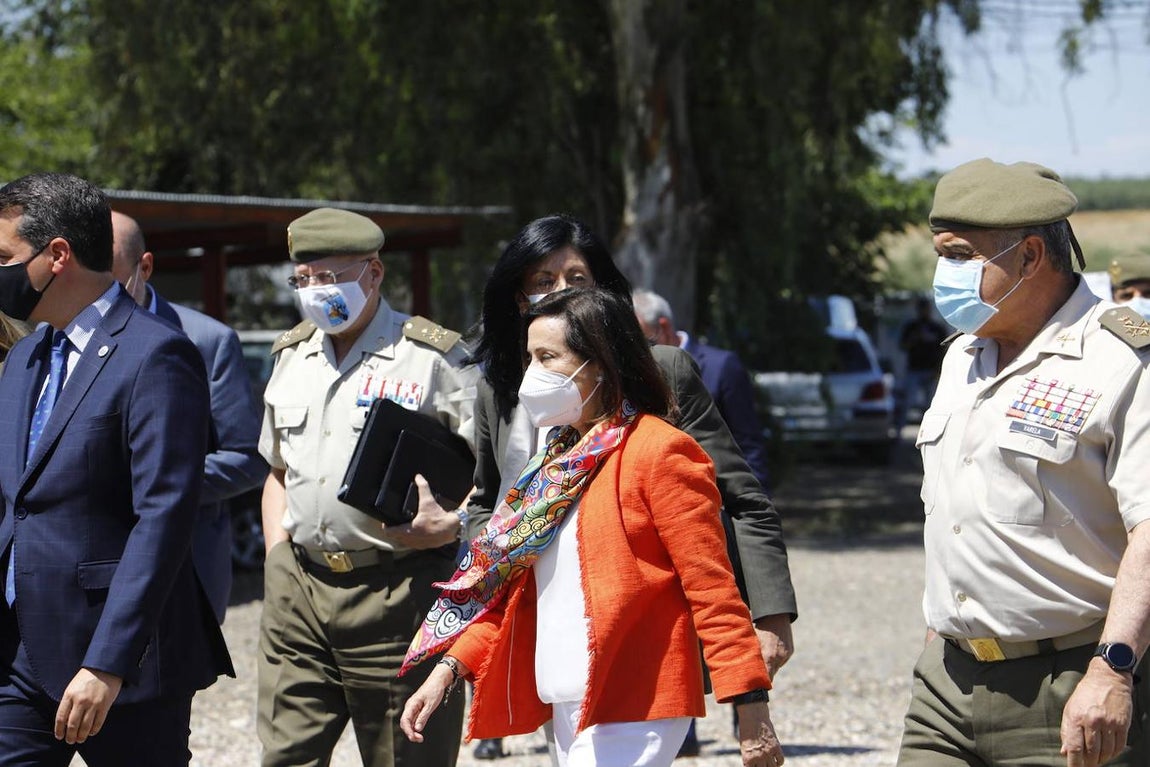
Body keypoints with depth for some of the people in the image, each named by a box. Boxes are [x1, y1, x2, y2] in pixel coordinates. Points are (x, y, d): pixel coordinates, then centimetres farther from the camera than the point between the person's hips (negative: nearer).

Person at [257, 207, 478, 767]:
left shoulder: (432, 357, -4)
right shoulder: (292, 357, 16)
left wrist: (451, 524, -21)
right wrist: (279, 560, 13)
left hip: (397, 593, -5)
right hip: (297, 591, 6)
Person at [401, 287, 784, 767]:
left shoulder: (659, 452, -8)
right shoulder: (558, 462, 18)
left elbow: (710, 587, -12)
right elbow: (509, 583, 20)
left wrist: (751, 708, -16)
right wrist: (449, 669, 9)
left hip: (632, 709, -8)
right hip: (568, 706, 8)